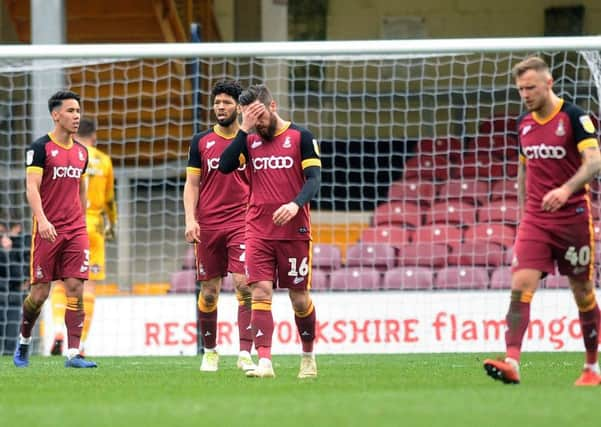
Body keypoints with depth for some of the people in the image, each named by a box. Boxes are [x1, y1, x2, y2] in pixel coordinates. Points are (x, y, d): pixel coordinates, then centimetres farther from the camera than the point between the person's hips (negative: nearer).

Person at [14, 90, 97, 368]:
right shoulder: (41, 148, -5)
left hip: (76, 231, 5)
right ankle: (23, 342, 23)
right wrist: (42, 220, -26)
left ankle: (73, 353, -9)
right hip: (47, 230, -5)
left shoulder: (81, 152, 13)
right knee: (39, 293, -1)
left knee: (76, 290, -7)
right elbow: (32, 188, -13)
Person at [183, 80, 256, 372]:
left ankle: (245, 354, -16)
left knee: (244, 285, -14)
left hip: (242, 224, -2)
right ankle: (210, 352, 20)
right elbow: (191, 184, 8)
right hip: (208, 225, 2)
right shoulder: (201, 142, 8)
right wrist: (190, 219, -4)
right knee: (209, 291, 5)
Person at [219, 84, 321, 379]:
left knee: (299, 297, 6)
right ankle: (264, 362, -17)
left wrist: (295, 204, -24)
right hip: (258, 232, 2)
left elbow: (314, 178, -6)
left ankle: (308, 356, 25)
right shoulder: (249, 140, 9)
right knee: (260, 294, -11)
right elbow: (225, 166, -6)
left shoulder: (300, 137, 0)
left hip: (294, 231, -2)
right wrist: (244, 129, -10)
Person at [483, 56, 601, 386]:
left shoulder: (574, 117, -8)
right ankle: (512, 362, -24)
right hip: (535, 220, 4)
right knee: (521, 285, -14)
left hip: (573, 217, -4)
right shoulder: (524, 123, 9)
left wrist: (567, 189, -33)